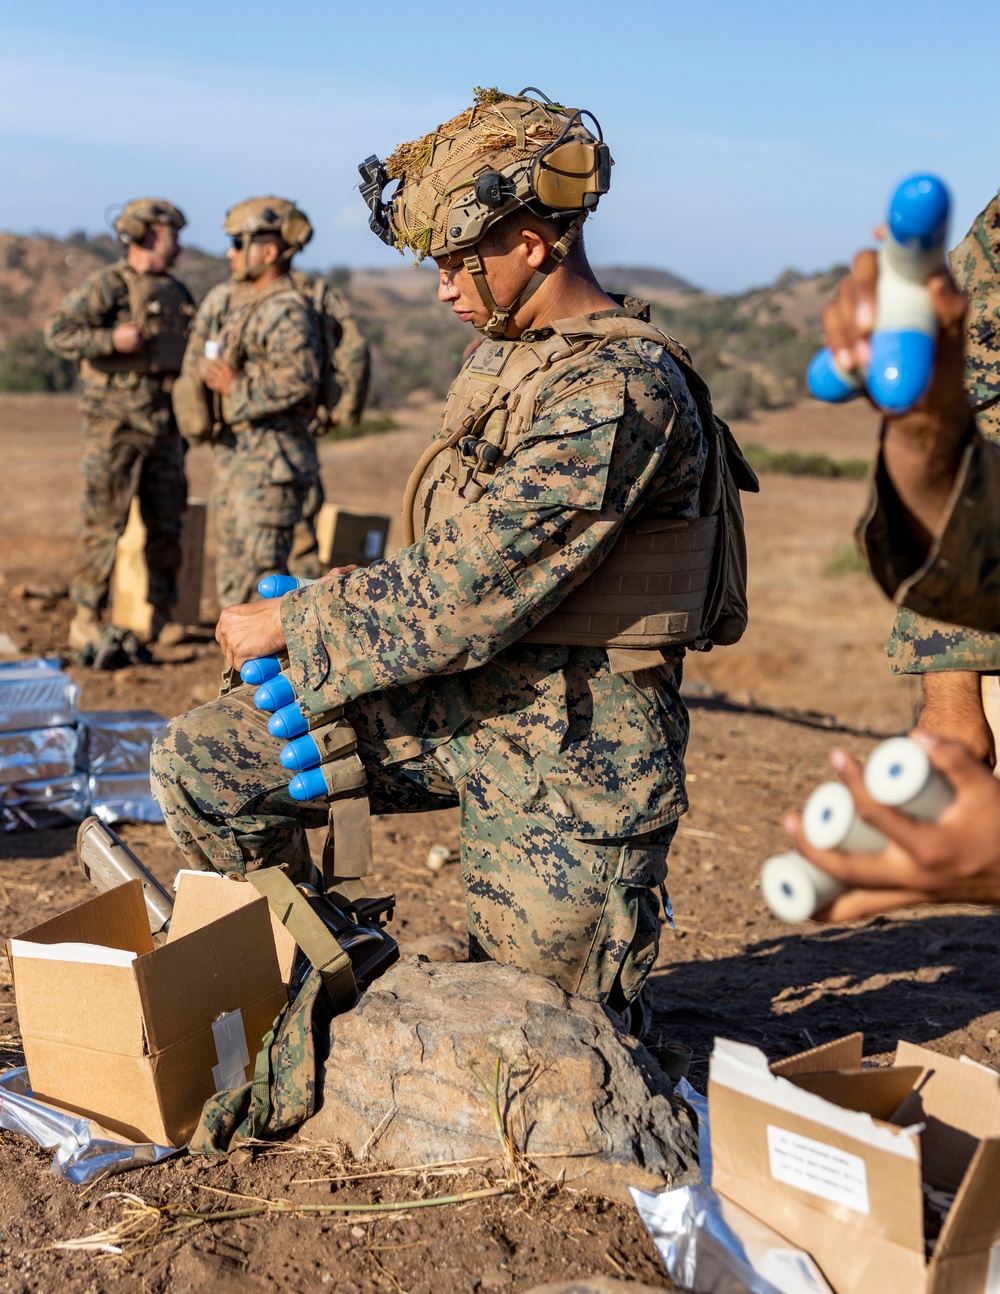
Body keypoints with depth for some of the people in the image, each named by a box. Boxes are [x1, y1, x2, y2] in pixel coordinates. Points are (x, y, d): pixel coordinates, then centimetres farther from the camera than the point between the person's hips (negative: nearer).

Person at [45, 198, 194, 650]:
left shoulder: (177, 293, 16)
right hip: (116, 422, -7)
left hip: (164, 424, 7)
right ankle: (85, 620, 3)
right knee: (104, 523, -4)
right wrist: (112, 340, -20)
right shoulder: (107, 285, -5)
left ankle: (159, 615, 18)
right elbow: (57, 331, -11)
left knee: (167, 524, 8)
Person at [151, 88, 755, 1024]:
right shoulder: (506, 355, 9)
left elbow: (465, 589, -25)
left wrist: (289, 624, -13)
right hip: (461, 698, 8)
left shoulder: (616, 391, -22)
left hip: (571, 744, -8)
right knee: (199, 762, 0)